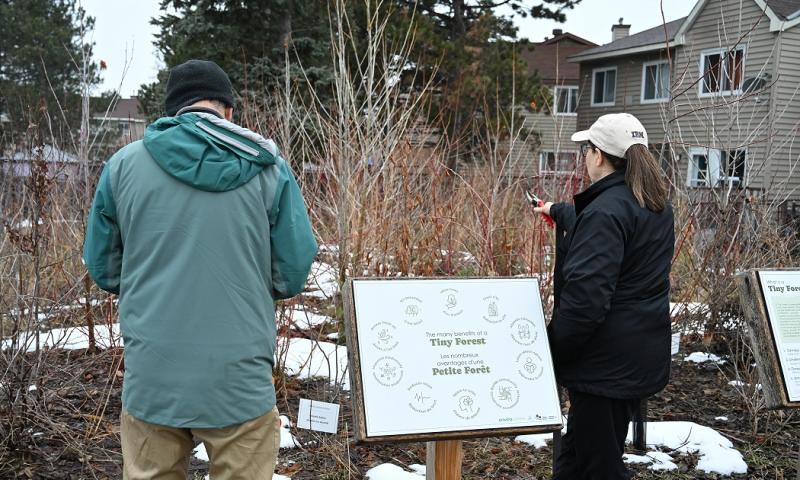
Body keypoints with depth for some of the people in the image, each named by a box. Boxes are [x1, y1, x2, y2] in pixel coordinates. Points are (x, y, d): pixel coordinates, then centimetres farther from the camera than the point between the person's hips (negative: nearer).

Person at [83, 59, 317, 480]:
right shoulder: (267, 167, -3)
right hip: (239, 382, -1)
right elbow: (293, 274, -1)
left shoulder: (124, 163, 1)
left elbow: (103, 268, 8)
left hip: (150, 380, 2)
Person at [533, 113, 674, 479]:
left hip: (606, 361, -9)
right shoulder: (655, 205, 9)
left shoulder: (605, 211, -21)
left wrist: (551, 350, -17)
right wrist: (557, 211, 44)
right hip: (642, 355, 9)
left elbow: (585, 294, -27)